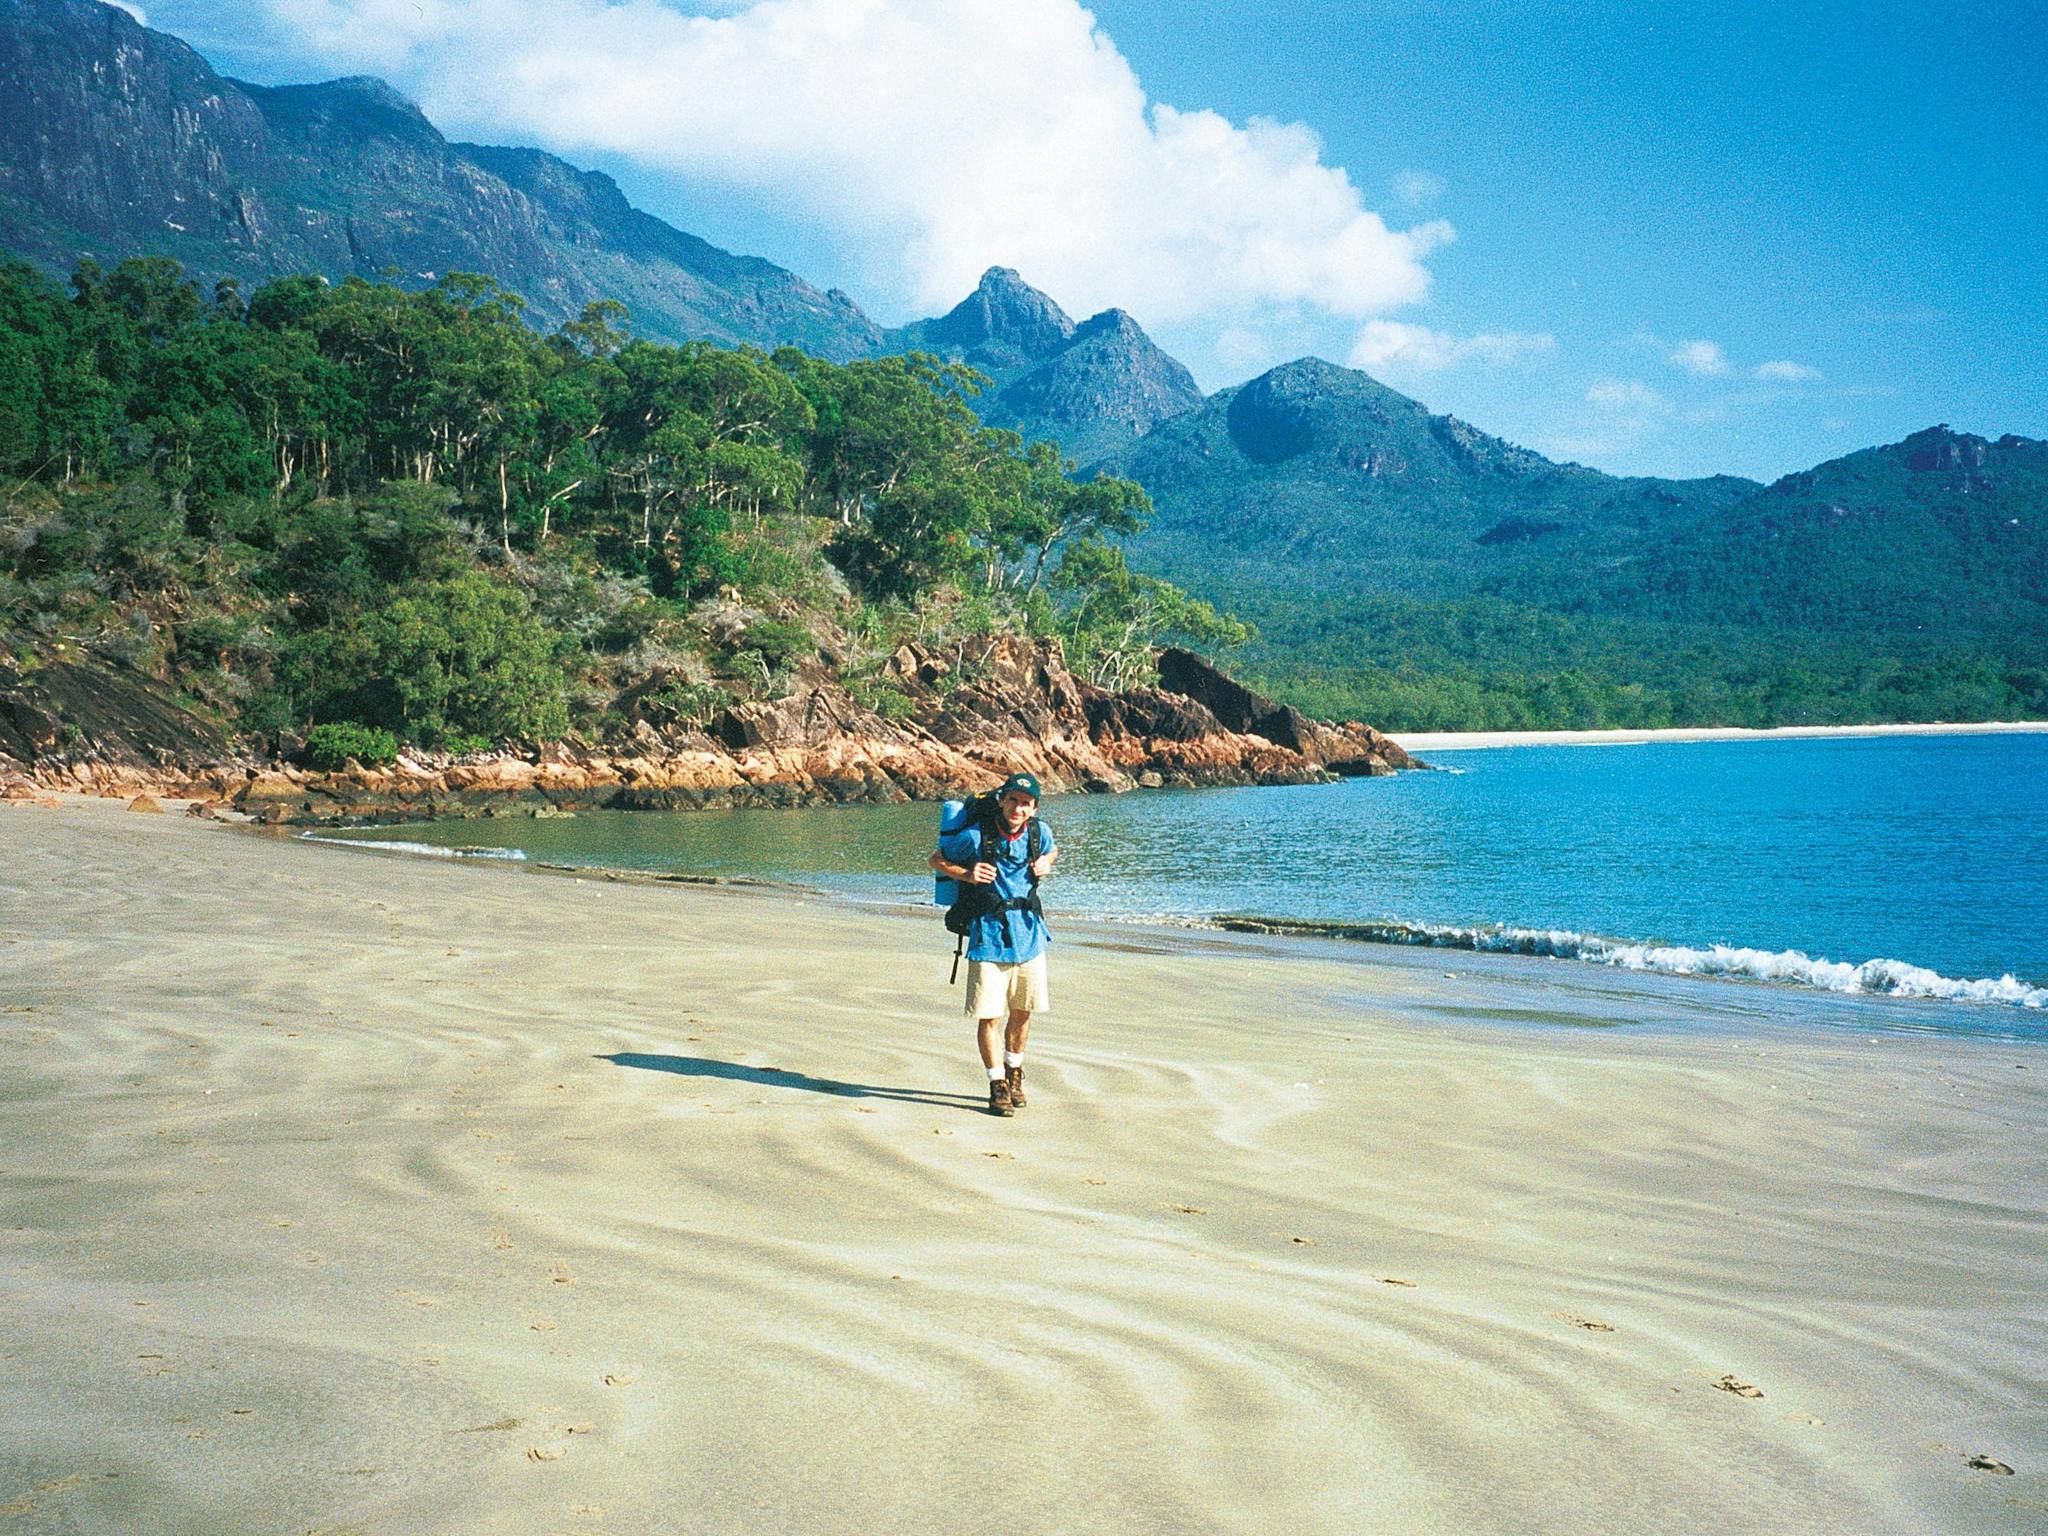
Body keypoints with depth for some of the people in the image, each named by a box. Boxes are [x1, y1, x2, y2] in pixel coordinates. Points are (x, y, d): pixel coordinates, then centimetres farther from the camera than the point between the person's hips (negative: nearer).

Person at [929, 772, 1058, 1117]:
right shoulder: (976, 836, -13)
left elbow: (1052, 853, 22)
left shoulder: (1040, 832, -2)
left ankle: (1014, 1073, 36)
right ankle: (997, 1085, 11)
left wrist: (1045, 863, -1)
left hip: (1029, 934, 4)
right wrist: (967, 874, -17)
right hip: (989, 936, -4)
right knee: (989, 1015, -4)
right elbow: (936, 860, 0)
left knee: (1022, 1011, 15)